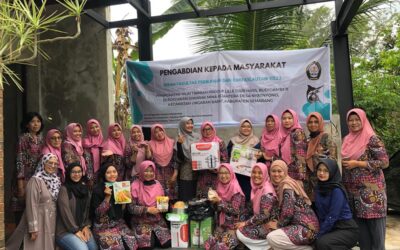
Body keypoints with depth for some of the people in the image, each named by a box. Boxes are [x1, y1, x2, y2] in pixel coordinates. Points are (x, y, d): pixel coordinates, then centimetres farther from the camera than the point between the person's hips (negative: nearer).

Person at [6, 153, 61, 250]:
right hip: (39, 221, -6)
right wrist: (33, 228, -19)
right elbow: (32, 205, -16)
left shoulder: (56, 180, 7)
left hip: (52, 222, 6)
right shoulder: (35, 181, -12)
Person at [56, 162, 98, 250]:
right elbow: (65, 211, -13)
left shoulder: (85, 188, 11)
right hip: (65, 231, -5)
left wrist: (87, 226, -1)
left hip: (82, 228, 5)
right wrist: (76, 231, -13)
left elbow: (88, 209, 12)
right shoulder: (64, 189, -7)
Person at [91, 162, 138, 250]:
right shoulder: (97, 190, -6)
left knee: (132, 242, -19)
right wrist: (107, 197, -19)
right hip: (103, 226, -4)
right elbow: (98, 213, -11)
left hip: (119, 224, 4)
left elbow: (123, 210, 11)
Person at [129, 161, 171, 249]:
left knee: (167, 243, -11)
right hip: (141, 221, -3)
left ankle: (155, 235, 18)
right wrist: (147, 209, -20)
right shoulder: (135, 185, -11)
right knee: (148, 245, -19)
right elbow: (131, 207, -12)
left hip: (157, 219, 3)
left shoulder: (157, 184, 2)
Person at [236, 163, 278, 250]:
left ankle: (270, 242, -3)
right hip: (260, 222, 9)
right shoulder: (256, 188, 5)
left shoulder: (267, 191, -21)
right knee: (238, 228, 3)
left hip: (268, 225, -9)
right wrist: (245, 222, 1)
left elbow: (264, 216, -23)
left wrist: (245, 223, -16)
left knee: (240, 233, -15)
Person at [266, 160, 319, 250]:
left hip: (306, 228, -9)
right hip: (298, 225, 9)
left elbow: (288, 213, -20)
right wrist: (278, 223, 1)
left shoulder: (287, 186, -14)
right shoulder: (279, 186, 14)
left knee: (272, 238, -19)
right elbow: (281, 209, 16)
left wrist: (278, 225, -6)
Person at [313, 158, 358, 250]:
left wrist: (318, 235, -18)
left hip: (347, 229, -6)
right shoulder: (318, 188, 3)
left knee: (322, 242, -29)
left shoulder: (337, 190, -19)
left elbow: (332, 217, -21)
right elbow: (319, 214, 4)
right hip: (331, 228, 6)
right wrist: (318, 232, -8)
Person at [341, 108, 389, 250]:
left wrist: (357, 164, -15)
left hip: (371, 191, -6)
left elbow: (384, 162, -13)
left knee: (375, 226, 0)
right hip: (353, 191, 6)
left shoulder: (372, 139, -8)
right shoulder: (347, 140, 11)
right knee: (360, 225, 13)